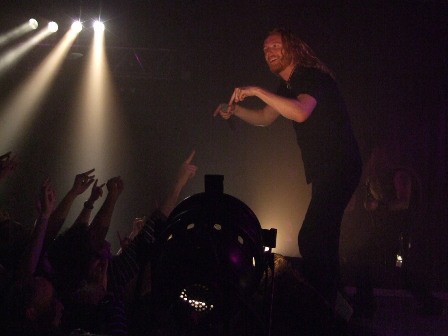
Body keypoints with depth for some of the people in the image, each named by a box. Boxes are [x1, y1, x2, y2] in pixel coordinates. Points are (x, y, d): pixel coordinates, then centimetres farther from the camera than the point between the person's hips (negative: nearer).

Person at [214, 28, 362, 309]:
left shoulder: (311, 77, -14)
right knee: (324, 239, 17)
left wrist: (257, 91, -29)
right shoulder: (289, 86, 16)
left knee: (311, 239, -19)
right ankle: (327, 303, 29)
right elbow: (264, 118, 25)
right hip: (325, 170, 11)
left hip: (339, 167, -11)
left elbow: (300, 112, -33)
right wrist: (234, 109, 7)